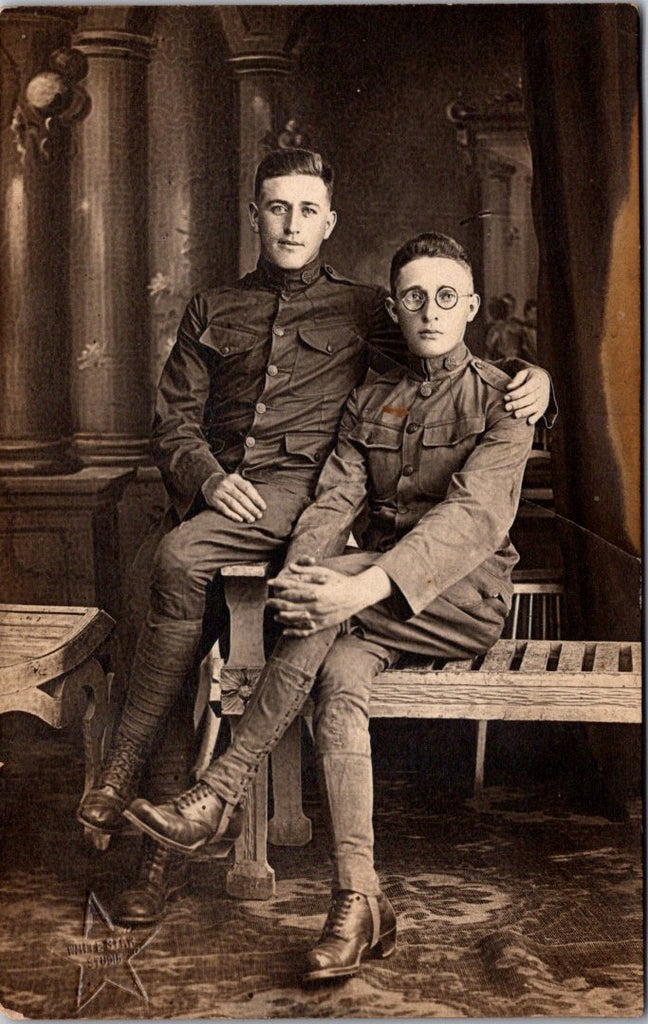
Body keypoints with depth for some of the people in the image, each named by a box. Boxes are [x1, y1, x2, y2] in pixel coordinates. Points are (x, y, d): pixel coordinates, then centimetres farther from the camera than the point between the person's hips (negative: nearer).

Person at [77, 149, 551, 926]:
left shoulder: (363, 312, 19)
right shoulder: (211, 312, 25)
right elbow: (173, 423, 16)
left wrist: (531, 377, 0)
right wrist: (208, 477, -6)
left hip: (299, 489, -3)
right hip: (216, 500, 3)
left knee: (179, 559, -33)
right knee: (179, 624, -21)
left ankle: (126, 765, -21)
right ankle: (166, 852, -14)